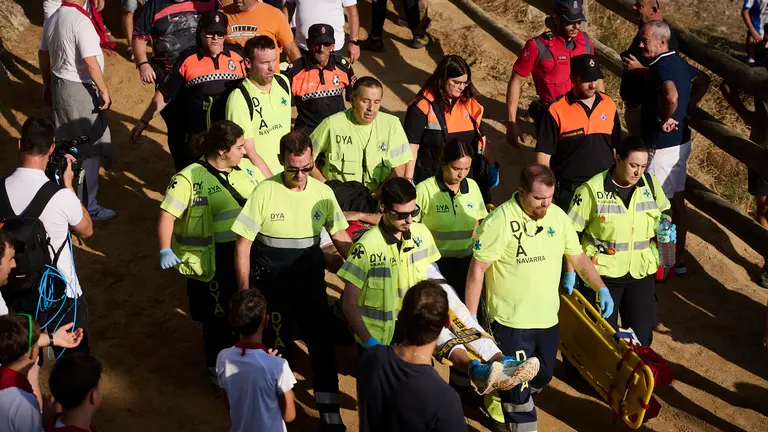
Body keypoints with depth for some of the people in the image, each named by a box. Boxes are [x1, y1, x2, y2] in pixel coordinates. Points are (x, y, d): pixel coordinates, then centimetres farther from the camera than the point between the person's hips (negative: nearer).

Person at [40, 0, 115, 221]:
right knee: (88, 149, 1)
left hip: (60, 85, 9)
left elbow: (43, 54, 15)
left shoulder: (53, 19, 6)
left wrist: (48, 84, 25)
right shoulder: (80, 20, -21)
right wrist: (104, 90, -16)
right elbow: (90, 62, -24)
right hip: (81, 90, -8)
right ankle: (87, 207, 8)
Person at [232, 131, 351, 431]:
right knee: (279, 352, 6)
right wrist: (245, 288, -12)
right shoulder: (265, 192, -14)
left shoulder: (323, 192, -4)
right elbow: (243, 243, -10)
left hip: (311, 282, 3)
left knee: (323, 346, 3)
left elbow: (340, 237, 6)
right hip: (272, 285, -3)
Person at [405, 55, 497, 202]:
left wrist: (492, 168, 17)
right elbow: (412, 147, -8)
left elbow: (482, 139, 19)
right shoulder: (422, 107, -7)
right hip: (431, 179, -4)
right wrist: (408, 181, -13)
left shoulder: (470, 104, 9)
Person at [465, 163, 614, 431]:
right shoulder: (499, 221, -19)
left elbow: (578, 257, 9)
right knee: (517, 384, 2)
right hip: (510, 321, -6)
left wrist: (601, 289, -3)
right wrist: (470, 318, -14)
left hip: (547, 318, 6)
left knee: (542, 376, 22)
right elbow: (477, 270, -15)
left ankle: (501, 401, 47)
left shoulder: (558, 216, -1)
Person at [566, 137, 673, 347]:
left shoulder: (651, 183, -3)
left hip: (641, 271, 4)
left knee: (642, 335, 12)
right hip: (602, 273, -4)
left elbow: (663, 213, 15)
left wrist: (665, 225, -8)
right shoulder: (592, 189, -16)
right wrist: (570, 272, -13)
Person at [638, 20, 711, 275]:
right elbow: (704, 80, 25)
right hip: (681, 142, 10)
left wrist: (665, 120, -25)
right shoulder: (678, 62, 7)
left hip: (662, 146, -10)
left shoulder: (661, 66, -22)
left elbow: (672, 95, -42)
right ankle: (679, 260, 27)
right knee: (677, 201, 17)